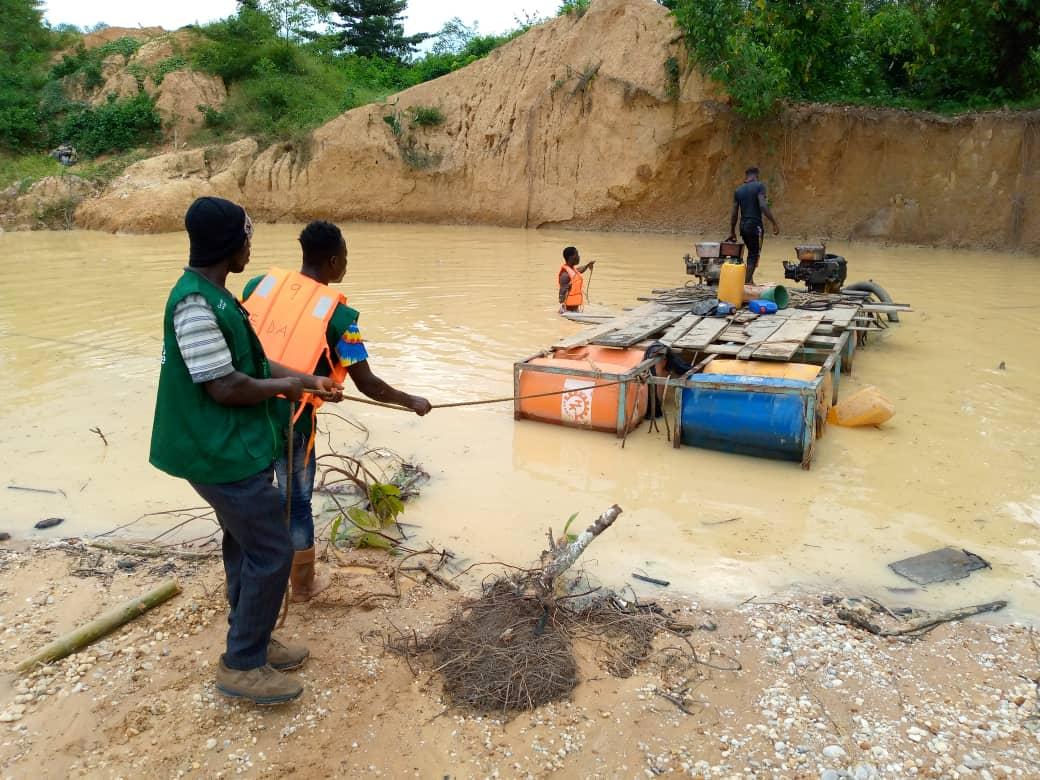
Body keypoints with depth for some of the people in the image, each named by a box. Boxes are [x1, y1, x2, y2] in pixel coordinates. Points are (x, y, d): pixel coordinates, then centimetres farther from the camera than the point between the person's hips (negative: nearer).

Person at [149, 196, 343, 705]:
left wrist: (307, 380, 10)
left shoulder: (215, 295, 9)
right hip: (224, 453, -10)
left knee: (246, 547, 19)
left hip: (236, 446, 10)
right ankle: (241, 666, 14)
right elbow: (226, 386, -25)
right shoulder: (195, 304, -24)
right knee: (272, 553, -2)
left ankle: (250, 641, 35)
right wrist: (284, 387, -10)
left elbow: (250, 361, 15)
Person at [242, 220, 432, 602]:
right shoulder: (337, 313, -11)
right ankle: (303, 583, 33)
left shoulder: (260, 283, 2)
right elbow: (367, 385, -9)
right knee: (296, 500, 14)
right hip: (289, 419, -5)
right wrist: (412, 402, 5)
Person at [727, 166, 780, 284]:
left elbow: (734, 213, 11)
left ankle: (749, 280, 20)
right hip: (755, 225, -6)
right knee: (754, 255, 0)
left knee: (752, 252, 19)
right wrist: (774, 223, -16)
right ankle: (747, 282, -4)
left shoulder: (738, 190, 11)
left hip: (743, 226, 6)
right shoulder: (759, 186, -5)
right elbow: (763, 206, -18)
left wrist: (732, 231, 18)